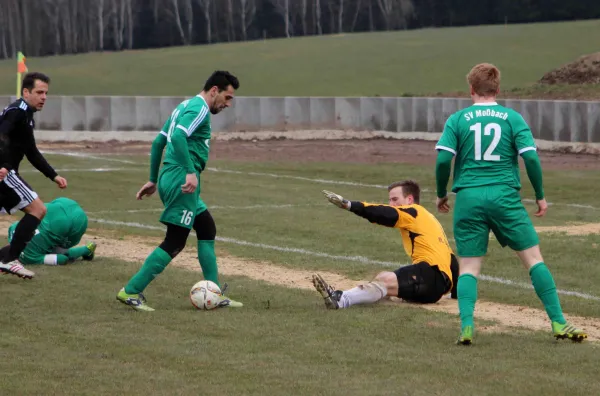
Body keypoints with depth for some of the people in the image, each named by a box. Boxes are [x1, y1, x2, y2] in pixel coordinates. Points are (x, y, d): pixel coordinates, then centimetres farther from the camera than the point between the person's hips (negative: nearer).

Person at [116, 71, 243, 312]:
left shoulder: (185, 106, 21)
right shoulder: (199, 108, -9)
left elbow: (158, 142, 23)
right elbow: (178, 136, -26)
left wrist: (153, 180, 26)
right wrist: (190, 172, -28)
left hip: (171, 179, 11)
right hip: (182, 181, -11)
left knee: (207, 230, 17)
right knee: (174, 243, -7)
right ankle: (131, 292, -6)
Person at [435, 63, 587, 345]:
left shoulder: (457, 120, 4)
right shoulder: (512, 118, 3)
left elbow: (443, 160, -4)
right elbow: (530, 157, -5)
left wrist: (441, 194, 11)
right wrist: (540, 196, 6)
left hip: (468, 198, 0)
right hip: (505, 197, 0)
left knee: (468, 267, 6)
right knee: (533, 257, 6)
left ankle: (466, 326, -14)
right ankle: (558, 323, 2)